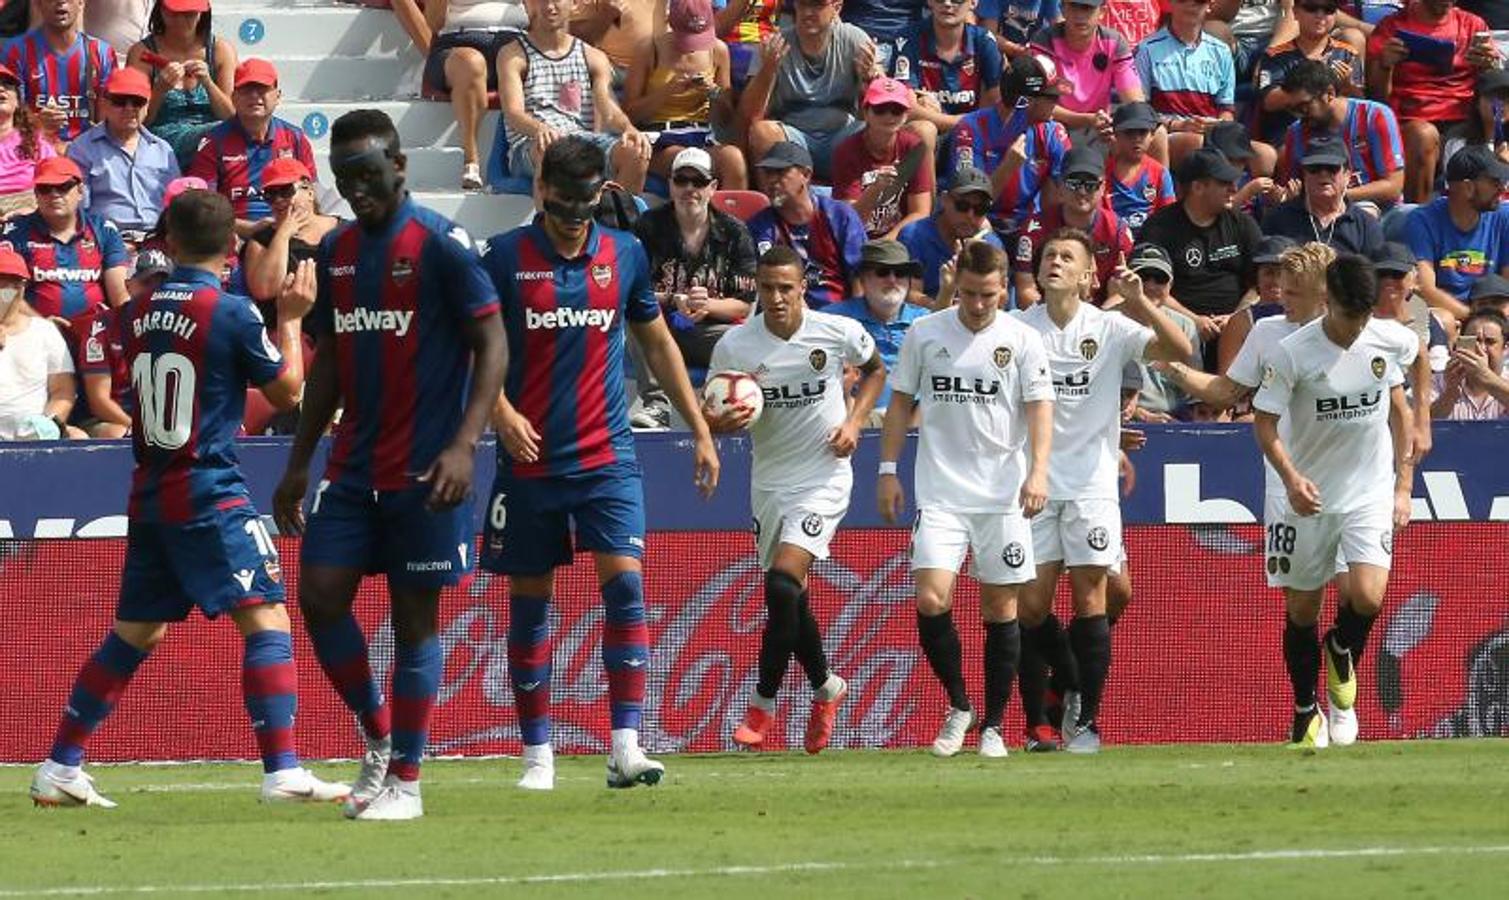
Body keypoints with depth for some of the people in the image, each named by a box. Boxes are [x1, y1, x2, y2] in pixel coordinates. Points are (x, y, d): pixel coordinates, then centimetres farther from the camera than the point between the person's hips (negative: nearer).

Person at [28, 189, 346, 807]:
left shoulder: (139, 314, 6)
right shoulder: (231, 313, -11)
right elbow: (287, 391, 0)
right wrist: (291, 320, 11)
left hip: (148, 495, 7)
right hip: (210, 494, -6)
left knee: (134, 634, 16)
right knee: (266, 620, -7)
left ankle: (60, 768, 18)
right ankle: (283, 773, -18)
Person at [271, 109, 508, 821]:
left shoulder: (440, 244, -9)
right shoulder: (336, 250, 11)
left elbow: (491, 344, -10)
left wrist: (464, 444, -19)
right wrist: (299, 462, 17)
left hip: (423, 470, -6)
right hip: (353, 464, 6)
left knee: (414, 616, 0)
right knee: (320, 595, -3)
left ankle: (404, 779, 6)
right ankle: (378, 735, 17)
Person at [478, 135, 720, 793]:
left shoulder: (624, 255, 5)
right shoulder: (505, 258, -2)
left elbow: (657, 343, 16)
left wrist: (700, 430, 16)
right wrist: (500, 413, -17)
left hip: (606, 457, 1)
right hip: (528, 461, -1)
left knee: (624, 584, -15)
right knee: (528, 606, 5)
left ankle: (626, 747, -16)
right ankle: (537, 755, 15)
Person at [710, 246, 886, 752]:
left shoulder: (839, 333, -10)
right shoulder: (734, 345, -7)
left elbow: (875, 370, 12)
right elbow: (710, 416, 1)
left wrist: (854, 422, -3)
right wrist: (724, 421, -23)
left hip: (823, 478, -3)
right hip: (769, 481, 3)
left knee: (783, 581, -19)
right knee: (791, 597, 11)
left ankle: (763, 704, -9)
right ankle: (826, 687, 36)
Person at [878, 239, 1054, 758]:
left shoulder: (1022, 340, 0)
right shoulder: (924, 334, 5)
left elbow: (1039, 409, -4)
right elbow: (901, 403, 13)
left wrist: (1038, 472, -18)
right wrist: (888, 470, 8)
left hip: (1003, 495, -1)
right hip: (940, 494, 1)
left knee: (1000, 608, 2)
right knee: (930, 600, -13)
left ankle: (993, 724, 13)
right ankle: (958, 707, 7)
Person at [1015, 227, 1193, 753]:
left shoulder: (1110, 329, 1)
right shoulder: (1019, 329, 4)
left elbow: (1180, 351, -7)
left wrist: (1141, 304, -20)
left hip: (1091, 483, -1)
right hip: (1034, 483, 1)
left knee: (1090, 599, -6)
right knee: (1031, 606, -2)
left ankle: (1086, 720, 1)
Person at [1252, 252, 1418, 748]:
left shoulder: (1389, 341, -4)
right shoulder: (1294, 352, -15)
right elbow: (1265, 421, -9)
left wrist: (1403, 485, 9)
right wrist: (1291, 477, -25)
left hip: (1371, 493, 1)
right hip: (1308, 497, -1)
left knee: (1366, 596, -18)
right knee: (1301, 609, 6)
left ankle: (1342, 653, 17)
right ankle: (1306, 714, 27)